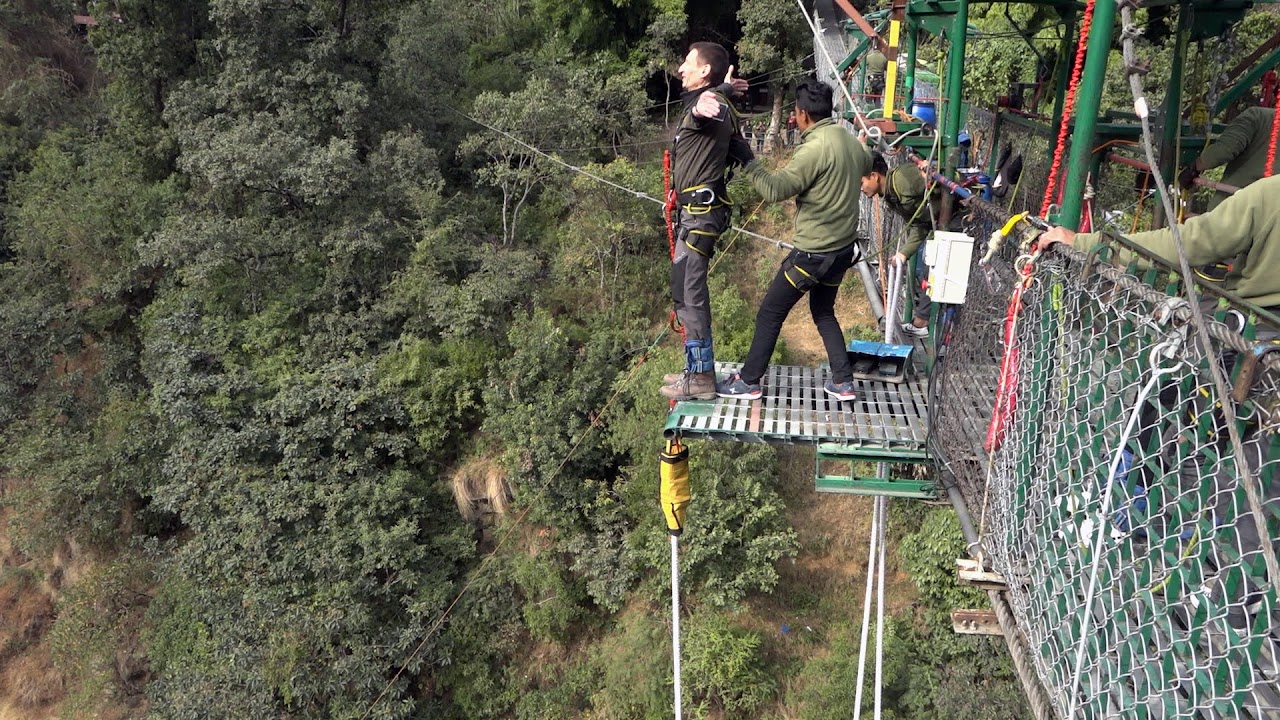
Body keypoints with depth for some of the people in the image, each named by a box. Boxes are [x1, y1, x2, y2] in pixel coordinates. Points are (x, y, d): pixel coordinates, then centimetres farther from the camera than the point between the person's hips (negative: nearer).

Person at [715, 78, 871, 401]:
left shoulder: (815, 148, -22)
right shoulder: (849, 140, 5)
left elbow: (774, 190, -23)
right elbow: (866, 163, 28)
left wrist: (747, 161, -14)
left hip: (814, 252, -9)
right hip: (843, 247, 9)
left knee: (770, 314, 4)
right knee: (824, 311, 23)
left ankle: (749, 381, 12)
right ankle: (843, 382, 22)